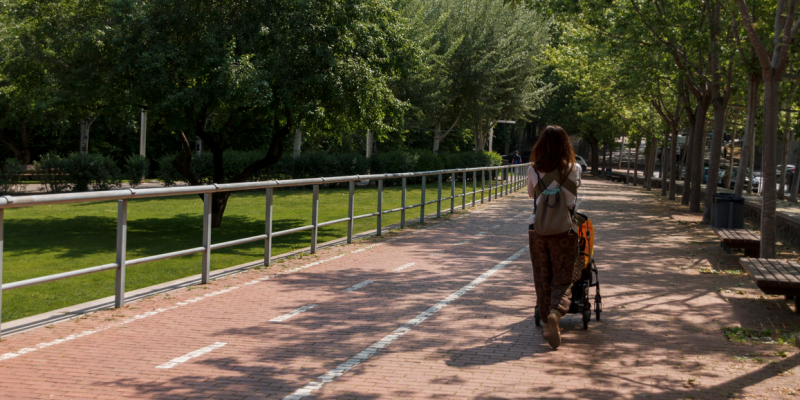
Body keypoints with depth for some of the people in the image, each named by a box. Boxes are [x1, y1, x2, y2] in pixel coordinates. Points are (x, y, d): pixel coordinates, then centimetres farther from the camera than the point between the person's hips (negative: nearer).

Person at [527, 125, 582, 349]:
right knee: (562, 279, 3)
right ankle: (556, 312, -23)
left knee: (542, 280, 12)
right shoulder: (574, 169, -5)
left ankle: (548, 324, 15)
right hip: (563, 232, -1)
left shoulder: (534, 170, -1)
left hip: (537, 230, 1)